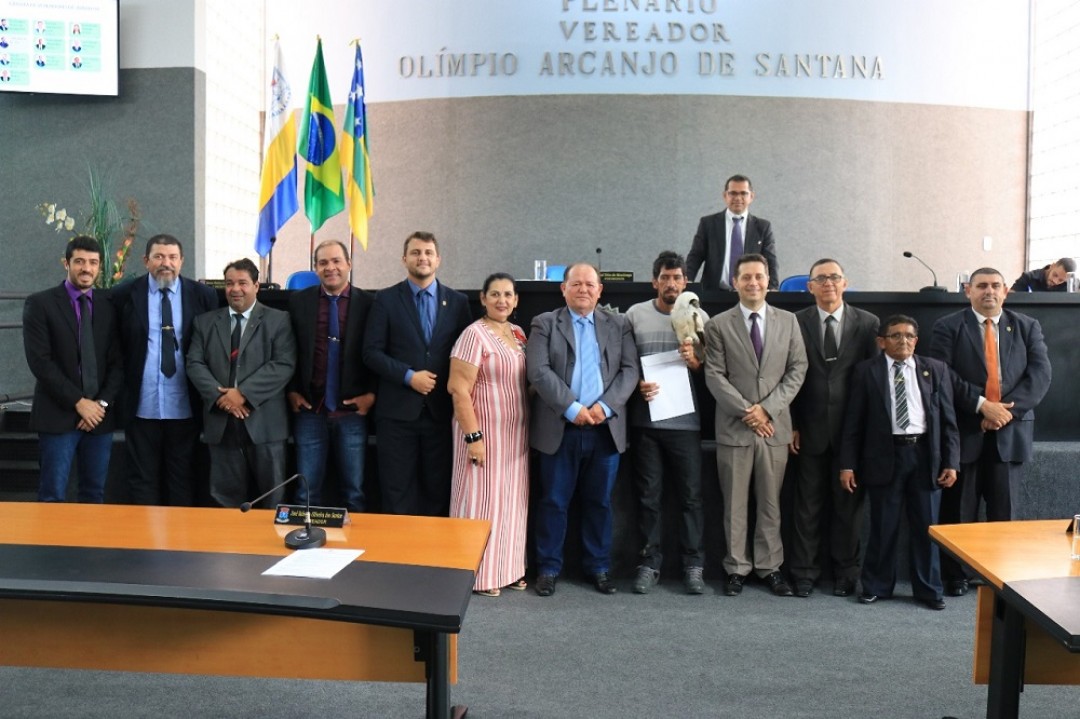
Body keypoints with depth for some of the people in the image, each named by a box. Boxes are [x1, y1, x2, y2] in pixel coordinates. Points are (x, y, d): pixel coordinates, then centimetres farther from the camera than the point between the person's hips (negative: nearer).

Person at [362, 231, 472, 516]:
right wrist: (409, 376, -13)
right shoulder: (386, 299, 2)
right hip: (398, 410, -1)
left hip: (441, 410, 2)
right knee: (397, 492, 4)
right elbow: (372, 352, -2)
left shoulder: (458, 301, 7)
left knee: (438, 490, 8)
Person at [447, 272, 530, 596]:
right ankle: (479, 574, 12)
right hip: (485, 432, -7)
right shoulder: (475, 334, -12)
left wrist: (528, 428, 10)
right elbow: (459, 389, -17)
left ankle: (507, 566, 25)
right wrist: (473, 437, -21)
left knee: (511, 499, 13)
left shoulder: (518, 334, 10)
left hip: (516, 434, 7)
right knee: (481, 498, 1)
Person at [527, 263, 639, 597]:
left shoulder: (618, 325, 10)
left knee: (599, 501, 11)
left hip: (606, 428, 2)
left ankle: (599, 567, 22)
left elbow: (630, 371, 1)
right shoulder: (544, 324, 3)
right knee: (554, 501, 5)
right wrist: (571, 408, -16)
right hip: (559, 428, -2)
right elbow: (539, 372, -8)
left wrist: (605, 406, -13)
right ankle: (549, 568, 16)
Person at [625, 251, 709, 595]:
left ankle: (693, 565, 11)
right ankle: (649, 563, 14)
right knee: (649, 495, 7)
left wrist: (693, 359, -15)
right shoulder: (635, 314, 5)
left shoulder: (698, 316, 4)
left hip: (685, 420, 0)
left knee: (691, 495, 3)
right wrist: (637, 384, -11)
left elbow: (707, 370, 5)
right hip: (645, 419, 0)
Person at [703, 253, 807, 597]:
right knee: (734, 503, 5)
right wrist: (746, 411, -12)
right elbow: (714, 376, -4)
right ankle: (737, 567, 14)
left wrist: (767, 408, -8)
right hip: (734, 426, -1)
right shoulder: (718, 325, 2)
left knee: (770, 501, 8)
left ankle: (769, 566, 17)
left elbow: (797, 370, 3)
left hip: (775, 425, 2)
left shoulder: (788, 321, 8)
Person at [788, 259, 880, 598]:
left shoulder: (867, 323, 2)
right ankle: (804, 571, 16)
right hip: (810, 429, 0)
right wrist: (791, 425, -3)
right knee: (808, 503, 7)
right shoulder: (796, 323, 2)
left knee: (848, 503, 9)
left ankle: (845, 572, 21)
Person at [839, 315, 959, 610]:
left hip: (925, 454, 2)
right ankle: (876, 586, 21)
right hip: (885, 455, -1)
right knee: (883, 526, 6)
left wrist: (951, 462, 0)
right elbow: (854, 421, 1)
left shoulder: (936, 370, 7)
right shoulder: (867, 371, 1)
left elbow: (948, 419, 6)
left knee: (926, 526, 9)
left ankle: (928, 589, 23)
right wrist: (847, 464, -4)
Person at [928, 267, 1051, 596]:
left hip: (1010, 431, 2)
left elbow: (1040, 374, -1)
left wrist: (1009, 408, -14)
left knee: (1004, 511, 7)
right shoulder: (948, 327, 1)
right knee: (958, 510, 5)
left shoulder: (1028, 327, 9)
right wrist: (982, 405, -18)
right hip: (964, 430, -2)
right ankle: (955, 575, 17)